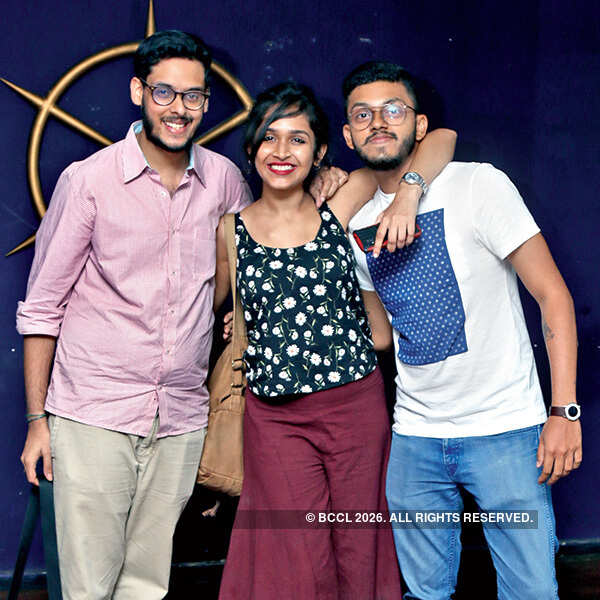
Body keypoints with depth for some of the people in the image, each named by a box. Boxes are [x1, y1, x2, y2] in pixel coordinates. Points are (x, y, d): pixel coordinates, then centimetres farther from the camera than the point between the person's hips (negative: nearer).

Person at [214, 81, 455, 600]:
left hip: (357, 405, 1)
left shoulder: (341, 210, 0)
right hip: (276, 417, 0)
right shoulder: (232, 231, 3)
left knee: (359, 554, 11)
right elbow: (205, 306, 20)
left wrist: (407, 189, -15)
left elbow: (441, 139, -1)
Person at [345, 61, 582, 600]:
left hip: (504, 429, -4)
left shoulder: (477, 185, -9)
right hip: (414, 436, 5)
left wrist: (565, 410, -15)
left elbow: (553, 295, -9)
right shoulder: (354, 221, 7)